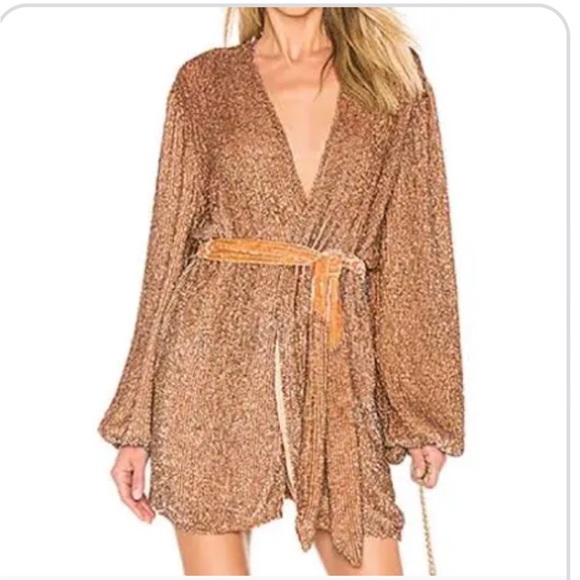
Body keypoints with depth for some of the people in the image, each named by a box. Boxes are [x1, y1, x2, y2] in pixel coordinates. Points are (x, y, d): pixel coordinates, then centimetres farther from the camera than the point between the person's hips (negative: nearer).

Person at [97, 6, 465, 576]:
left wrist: (425, 404, 3)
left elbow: (415, 248, 7)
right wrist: (135, 424, 5)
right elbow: (169, 247, 7)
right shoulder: (205, 81, 8)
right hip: (215, 347, 0)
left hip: (337, 361, 1)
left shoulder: (394, 75, 10)